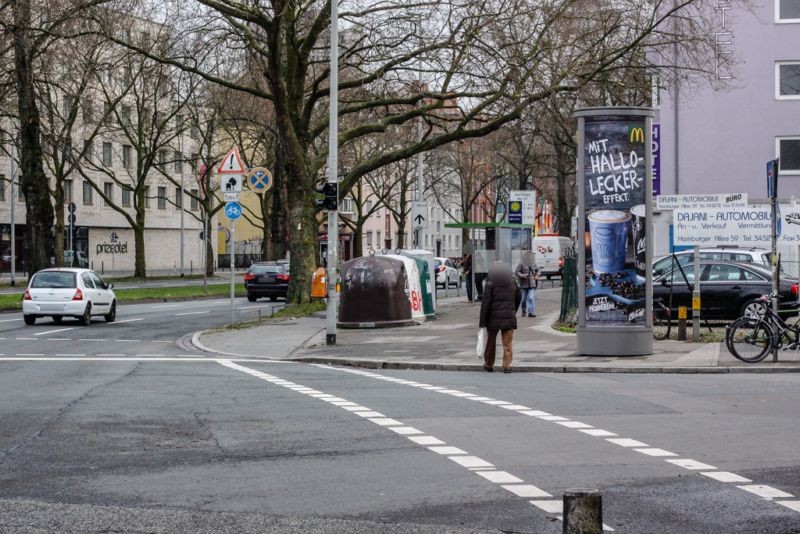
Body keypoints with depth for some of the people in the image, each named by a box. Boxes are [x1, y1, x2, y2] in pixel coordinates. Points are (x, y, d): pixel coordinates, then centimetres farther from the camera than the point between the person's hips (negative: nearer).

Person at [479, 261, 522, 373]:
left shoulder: (490, 285, -9)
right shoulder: (512, 284, 5)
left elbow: (485, 303, -12)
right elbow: (518, 298, 19)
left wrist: (482, 321, -10)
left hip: (493, 318, -2)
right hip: (509, 317, 2)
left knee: (491, 342, 14)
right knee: (507, 343, 3)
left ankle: (489, 365, 25)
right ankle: (507, 366, -7)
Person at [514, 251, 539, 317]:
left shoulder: (534, 264, 7)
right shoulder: (522, 264, -6)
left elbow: (537, 270, 24)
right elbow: (516, 272, -7)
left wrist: (537, 275, 5)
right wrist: (523, 275, -22)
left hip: (532, 284, 2)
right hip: (524, 284, -2)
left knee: (531, 298, -12)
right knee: (524, 298, 7)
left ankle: (531, 312, -17)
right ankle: (524, 311, 28)